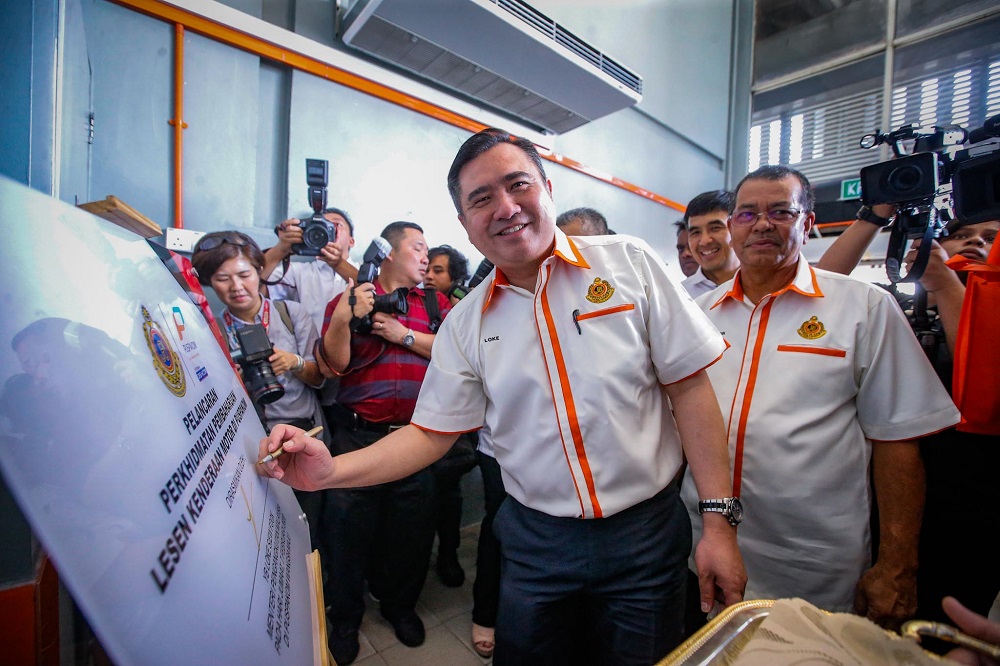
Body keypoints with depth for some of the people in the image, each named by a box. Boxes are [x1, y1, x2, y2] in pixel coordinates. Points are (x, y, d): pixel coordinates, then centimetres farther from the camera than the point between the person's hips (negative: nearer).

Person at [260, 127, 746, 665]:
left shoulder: (628, 261, -9)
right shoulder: (465, 324, -4)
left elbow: (689, 388, -8)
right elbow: (431, 433, 0)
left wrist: (718, 522, -9)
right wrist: (332, 471, -14)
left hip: (646, 532, 0)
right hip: (536, 537, 2)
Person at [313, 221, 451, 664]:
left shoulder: (435, 303, 11)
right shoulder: (349, 299, 5)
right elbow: (332, 365, -2)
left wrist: (405, 335, -9)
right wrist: (345, 317, -17)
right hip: (357, 435, -1)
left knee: (412, 526, 13)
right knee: (350, 526, 9)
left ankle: (401, 606, 39)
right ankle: (345, 618, 34)